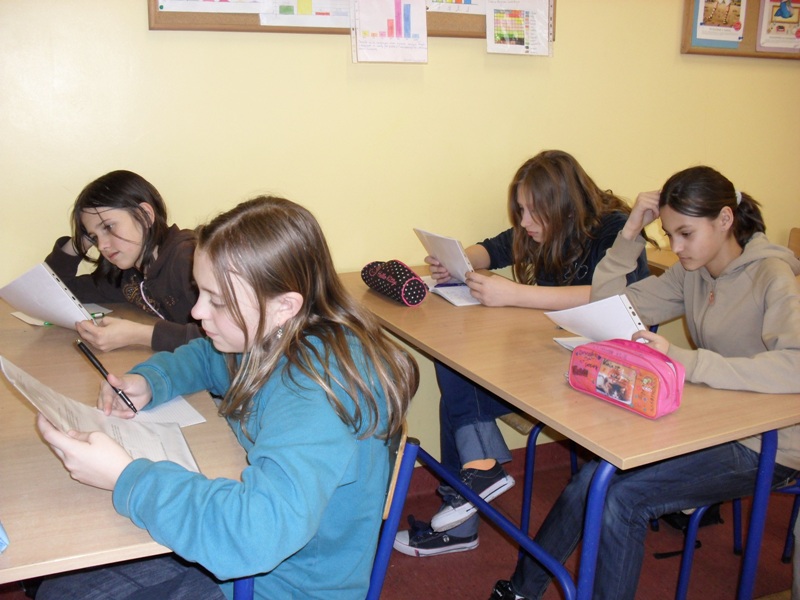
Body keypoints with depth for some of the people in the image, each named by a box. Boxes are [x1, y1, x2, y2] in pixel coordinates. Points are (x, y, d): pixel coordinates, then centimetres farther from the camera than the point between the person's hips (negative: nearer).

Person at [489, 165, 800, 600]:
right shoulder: (692, 274, 6)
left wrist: (687, 363, -40)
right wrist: (629, 235, -7)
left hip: (765, 447, -6)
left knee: (623, 496, -21)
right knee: (596, 477, -13)